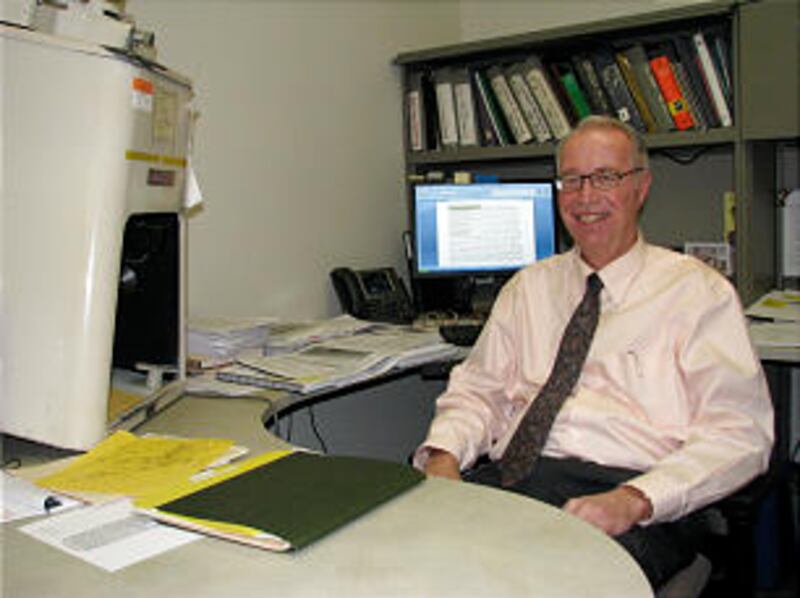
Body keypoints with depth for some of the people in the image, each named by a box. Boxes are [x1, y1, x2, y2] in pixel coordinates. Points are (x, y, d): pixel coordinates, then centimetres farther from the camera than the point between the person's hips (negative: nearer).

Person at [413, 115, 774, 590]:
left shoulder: (696, 290, 6)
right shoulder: (528, 287, 20)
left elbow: (741, 433, -3)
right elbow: (478, 389, 18)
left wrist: (634, 499, -19)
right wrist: (444, 455, -4)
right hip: (507, 480, 4)